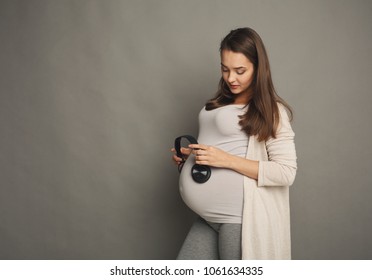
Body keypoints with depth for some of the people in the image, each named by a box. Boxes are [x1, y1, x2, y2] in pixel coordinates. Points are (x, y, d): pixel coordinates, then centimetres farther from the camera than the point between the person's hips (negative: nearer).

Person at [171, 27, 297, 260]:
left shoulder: (272, 111, -9)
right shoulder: (220, 104, 13)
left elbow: (286, 172, -15)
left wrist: (226, 160, -20)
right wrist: (191, 155, 7)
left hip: (241, 218, -7)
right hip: (209, 216, 7)